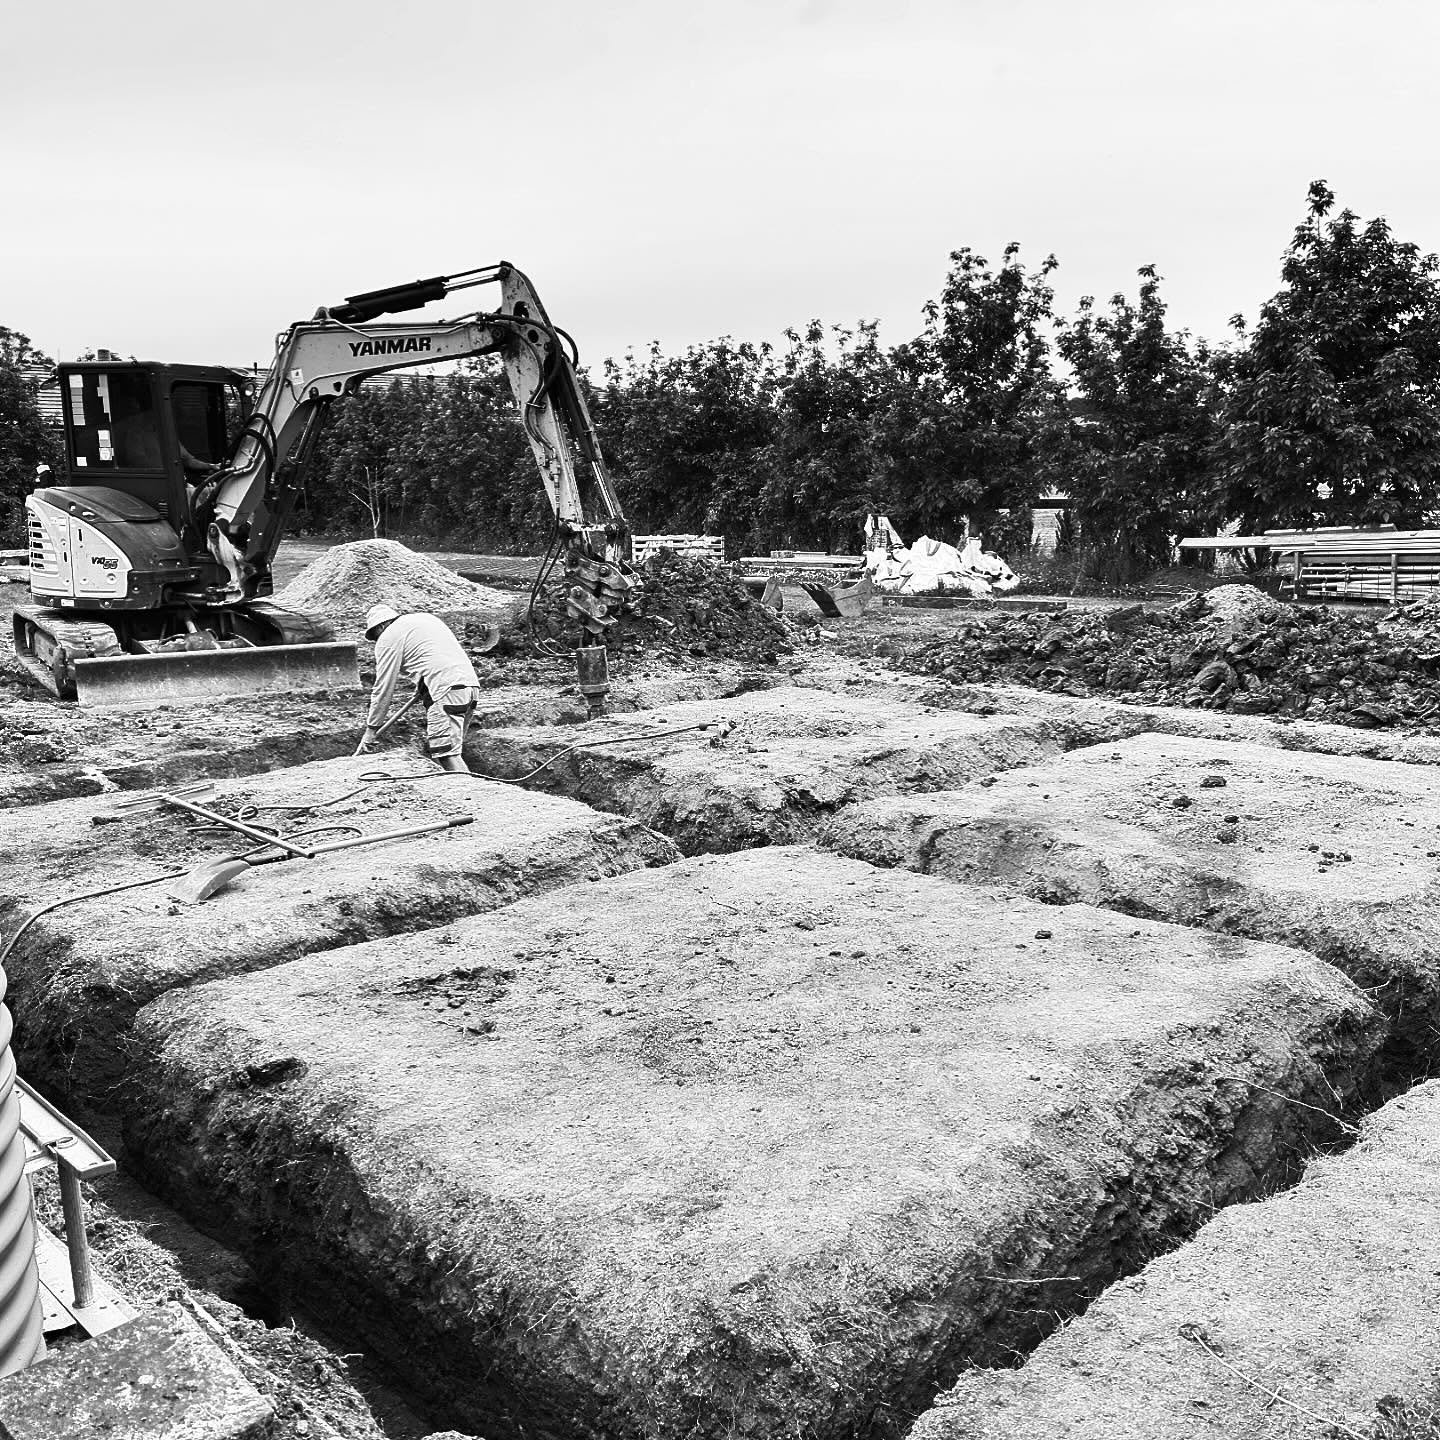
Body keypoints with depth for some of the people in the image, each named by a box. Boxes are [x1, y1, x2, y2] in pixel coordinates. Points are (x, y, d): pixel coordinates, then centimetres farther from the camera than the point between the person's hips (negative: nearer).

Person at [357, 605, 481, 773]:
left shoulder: (389, 638, 4)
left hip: (448, 690, -8)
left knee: (447, 753, -12)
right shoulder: (427, 618, 27)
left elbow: (383, 688, 3)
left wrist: (371, 730, 9)